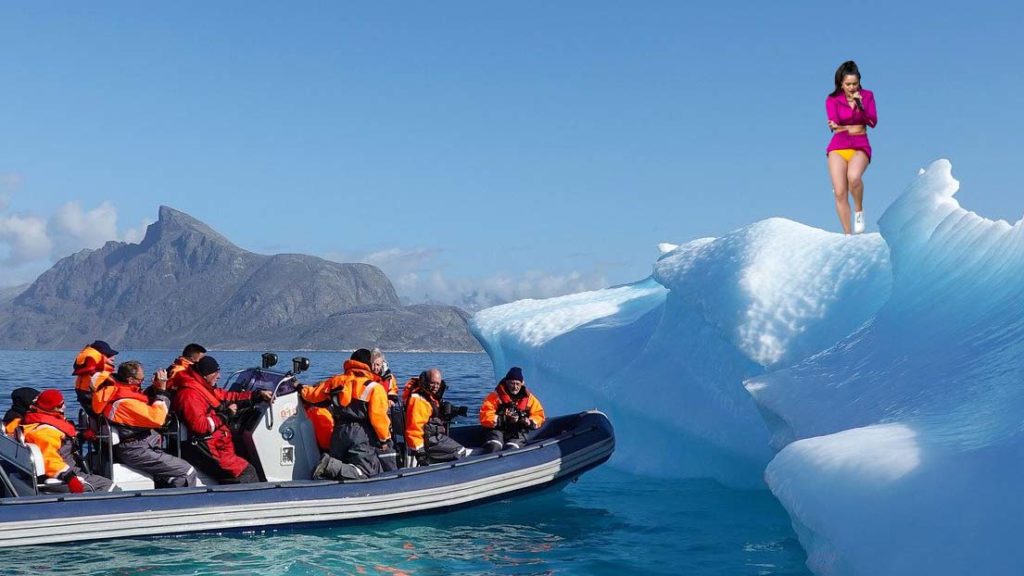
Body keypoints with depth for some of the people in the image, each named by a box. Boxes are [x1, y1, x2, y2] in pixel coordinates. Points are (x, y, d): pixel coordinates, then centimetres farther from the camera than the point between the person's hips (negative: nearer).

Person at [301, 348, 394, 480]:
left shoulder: (336, 380, 12)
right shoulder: (374, 386, -4)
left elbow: (313, 394, 22)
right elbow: (378, 417, -12)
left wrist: (301, 389, 44)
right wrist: (385, 438, 1)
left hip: (339, 433, 6)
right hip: (361, 435, -6)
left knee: (339, 466, 18)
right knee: (365, 471, -10)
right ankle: (332, 467, -30)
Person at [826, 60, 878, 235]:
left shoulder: (867, 95, 5)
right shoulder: (832, 100, 2)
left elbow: (873, 122, -4)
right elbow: (834, 122, -9)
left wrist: (860, 105, -17)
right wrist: (834, 126, -30)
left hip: (860, 145, -1)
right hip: (838, 146, 1)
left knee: (853, 176, -34)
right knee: (840, 193, -12)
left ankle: (859, 210, -7)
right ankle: (848, 235, -3)